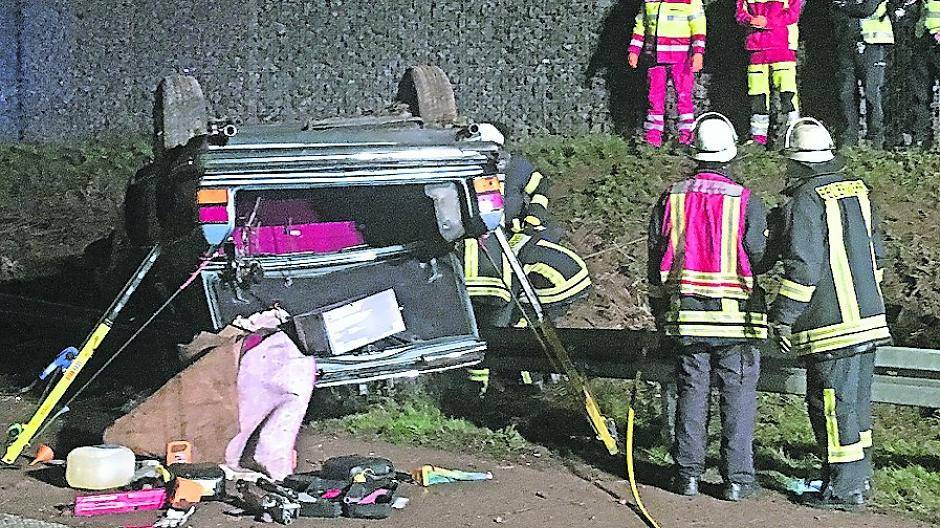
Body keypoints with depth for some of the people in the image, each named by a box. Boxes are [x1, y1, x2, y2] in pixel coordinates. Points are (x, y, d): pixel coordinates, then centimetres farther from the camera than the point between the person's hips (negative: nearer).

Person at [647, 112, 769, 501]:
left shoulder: (671, 198, 1)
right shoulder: (747, 203, -9)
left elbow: (656, 262, 7)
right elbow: (760, 262, -8)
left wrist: (660, 315, 17)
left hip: (685, 318, 3)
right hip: (737, 321, -3)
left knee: (691, 393, 10)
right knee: (737, 396, 4)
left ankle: (688, 474, 13)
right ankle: (737, 479, 6)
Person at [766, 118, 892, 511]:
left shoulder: (805, 201, -13)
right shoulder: (858, 191, 12)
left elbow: (802, 265, -19)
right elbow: (877, 254, 19)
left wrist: (783, 316, -13)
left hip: (830, 324, -8)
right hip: (868, 317, 8)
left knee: (833, 404, -3)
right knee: (856, 400, 17)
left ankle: (843, 489, 0)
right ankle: (859, 476, 26)